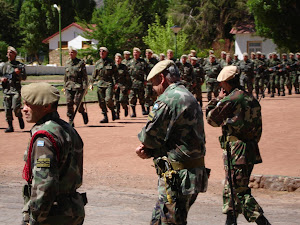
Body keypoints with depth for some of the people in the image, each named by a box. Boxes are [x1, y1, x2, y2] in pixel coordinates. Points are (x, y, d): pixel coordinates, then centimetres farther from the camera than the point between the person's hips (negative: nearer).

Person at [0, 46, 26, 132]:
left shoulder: (20, 65, 4)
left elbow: (24, 77, 1)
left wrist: (19, 73, -18)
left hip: (16, 89, -4)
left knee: (16, 107, -16)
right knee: (7, 109, 2)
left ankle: (20, 118, 14)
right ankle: (10, 126, 12)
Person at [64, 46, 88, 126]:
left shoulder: (81, 63, -1)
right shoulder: (67, 63, 14)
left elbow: (84, 76, -3)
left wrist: (84, 87, -10)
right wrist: (65, 86, 18)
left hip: (78, 86, -4)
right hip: (69, 86, 4)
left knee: (77, 101, -9)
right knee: (69, 103, -3)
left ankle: (84, 113, 20)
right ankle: (71, 121, 3)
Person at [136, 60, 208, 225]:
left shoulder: (168, 99, -15)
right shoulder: (189, 97, 17)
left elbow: (150, 135, -14)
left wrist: (147, 146, 10)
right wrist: (149, 151, 7)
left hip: (177, 177, -10)